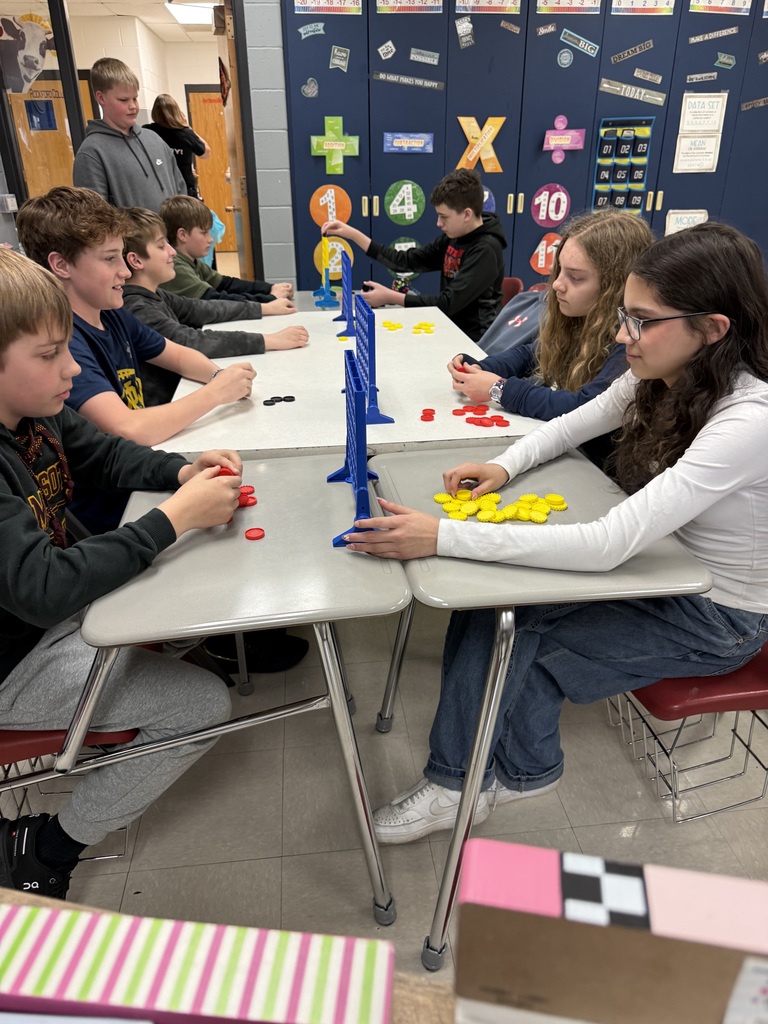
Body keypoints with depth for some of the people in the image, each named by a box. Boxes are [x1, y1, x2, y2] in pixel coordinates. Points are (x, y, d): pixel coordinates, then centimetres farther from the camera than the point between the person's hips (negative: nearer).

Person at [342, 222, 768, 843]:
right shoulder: (660, 378, -9)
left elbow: (608, 545, -40)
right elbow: (575, 423, 9)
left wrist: (442, 537, -43)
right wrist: (505, 466, -13)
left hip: (717, 617, -6)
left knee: (515, 644, -13)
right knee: (485, 604, -11)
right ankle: (460, 781, 8)